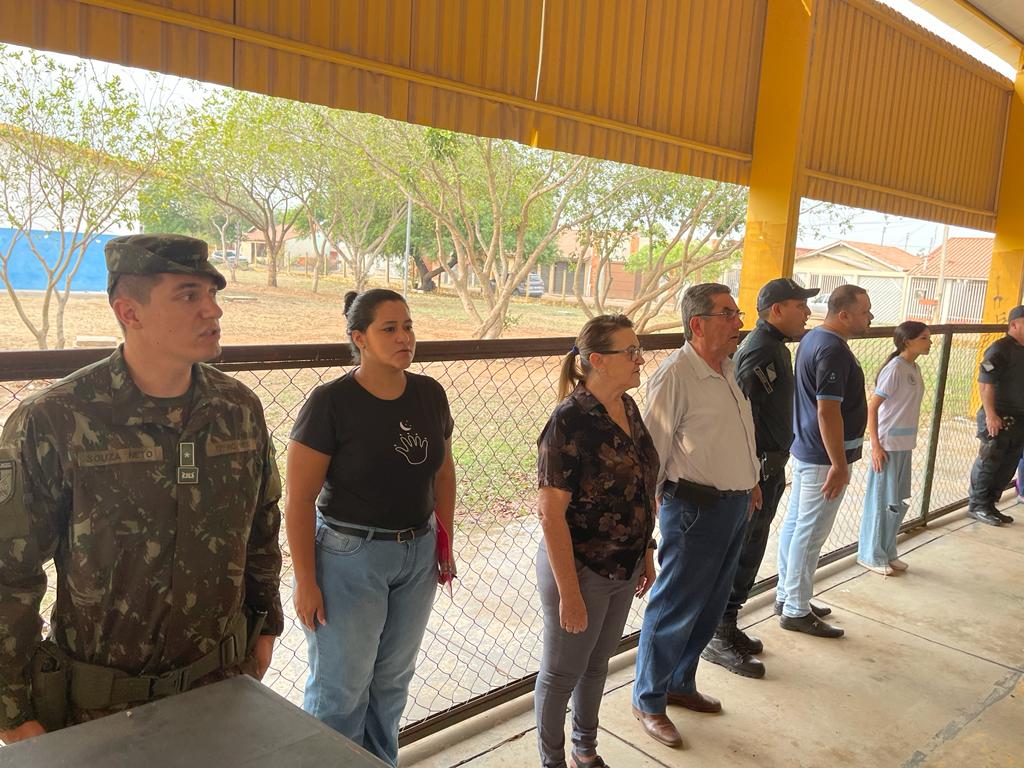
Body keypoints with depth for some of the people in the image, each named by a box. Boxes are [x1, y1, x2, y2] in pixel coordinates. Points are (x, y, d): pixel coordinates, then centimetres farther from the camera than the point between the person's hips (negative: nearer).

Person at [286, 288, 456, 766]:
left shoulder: (429, 394, -1)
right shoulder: (331, 402, -17)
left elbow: (443, 472, 11)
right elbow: (299, 499, -15)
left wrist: (444, 543, 11)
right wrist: (306, 582, -13)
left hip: (418, 556, 5)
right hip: (349, 556, -5)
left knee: (392, 680, 20)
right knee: (341, 689, 7)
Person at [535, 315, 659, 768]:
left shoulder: (628, 408, 0)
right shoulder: (570, 421, -23)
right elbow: (551, 512, -22)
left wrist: (647, 553, 14)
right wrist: (569, 592, -21)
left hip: (625, 568, 7)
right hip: (581, 570, -7)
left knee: (598, 663, 24)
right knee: (562, 672, 13)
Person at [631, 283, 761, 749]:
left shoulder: (727, 369, 9)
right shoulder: (674, 375, -18)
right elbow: (653, 449, -18)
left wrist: (750, 480, 24)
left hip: (735, 504, 9)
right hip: (695, 509, -9)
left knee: (710, 607, 19)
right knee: (675, 610, 3)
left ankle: (680, 685, 37)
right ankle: (647, 701, 21)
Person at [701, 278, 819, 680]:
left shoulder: (774, 346, 14)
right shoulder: (762, 352, -19)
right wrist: (752, 480, -24)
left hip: (769, 466, 10)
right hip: (758, 469, -10)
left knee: (747, 552, 17)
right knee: (742, 553, -1)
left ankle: (727, 628, 29)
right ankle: (718, 639, 11)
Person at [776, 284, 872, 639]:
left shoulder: (812, 338, 10)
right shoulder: (833, 350, -21)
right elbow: (828, 411, -25)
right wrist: (839, 464, -22)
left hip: (805, 449, 10)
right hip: (824, 457, -10)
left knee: (794, 524, 16)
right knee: (810, 534, -1)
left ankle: (786, 596, 28)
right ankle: (796, 611, 10)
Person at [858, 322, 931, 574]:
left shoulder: (914, 368, 9)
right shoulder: (895, 368, -16)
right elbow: (872, 407, -16)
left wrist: (907, 445, 16)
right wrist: (876, 445, -19)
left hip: (905, 446, 8)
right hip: (888, 445, -8)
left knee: (898, 503, 15)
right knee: (882, 502, 2)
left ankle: (887, 552, 28)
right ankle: (871, 555, 15)